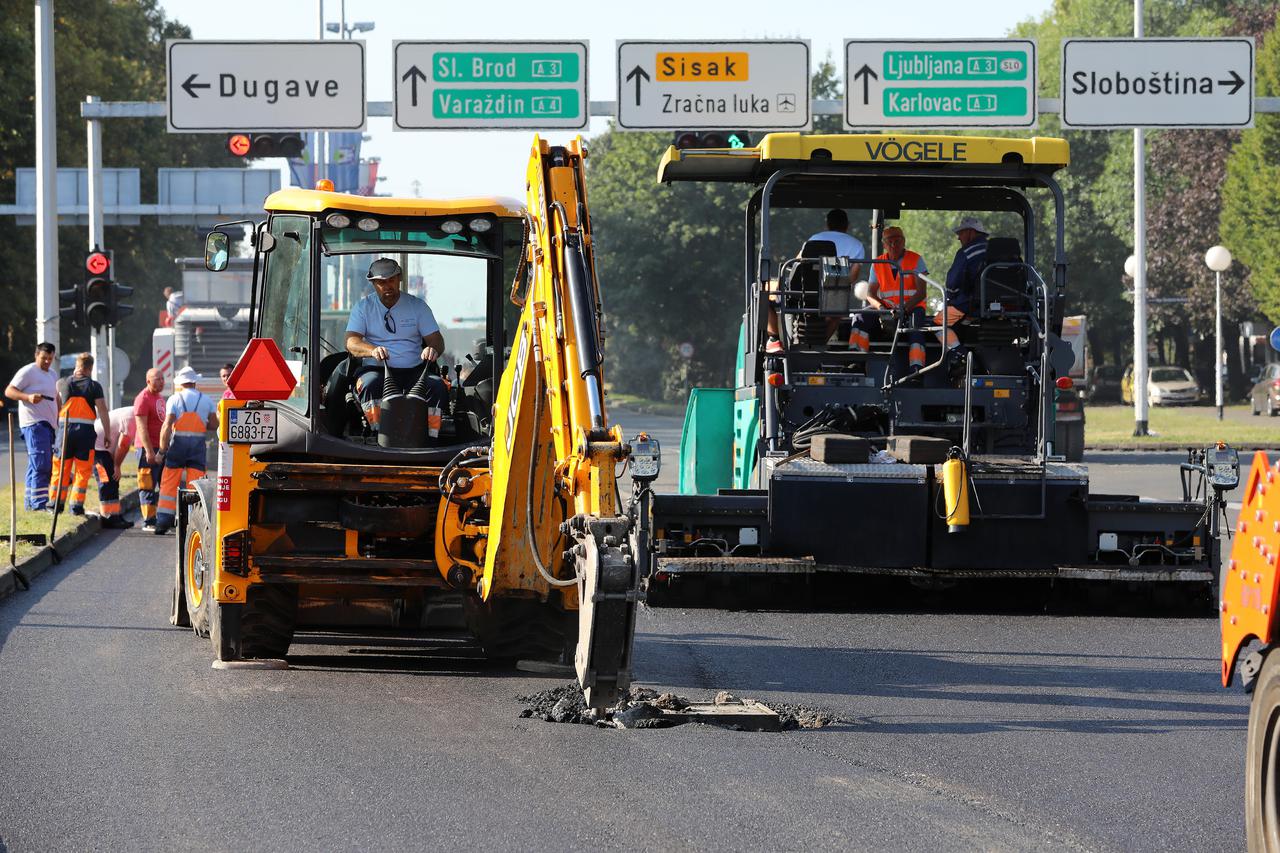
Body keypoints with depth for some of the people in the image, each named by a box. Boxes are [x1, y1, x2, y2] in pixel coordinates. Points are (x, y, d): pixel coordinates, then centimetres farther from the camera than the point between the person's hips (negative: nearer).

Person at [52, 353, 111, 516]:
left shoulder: (63, 383, 6)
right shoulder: (94, 386, -2)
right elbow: (103, 411, -6)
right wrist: (108, 434, -1)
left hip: (65, 428, 2)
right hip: (85, 430, -2)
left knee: (61, 469, 9)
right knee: (82, 471, 4)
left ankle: (57, 502, 10)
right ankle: (76, 505, 0)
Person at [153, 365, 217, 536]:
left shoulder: (174, 399, -2)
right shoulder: (206, 400, 6)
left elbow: (167, 426, -9)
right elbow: (214, 425, 8)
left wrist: (162, 450, -7)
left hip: (178, 442, -2)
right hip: (198, 444, 2)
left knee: (169, 484, 4)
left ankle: (163, 523, 1)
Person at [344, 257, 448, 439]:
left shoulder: (417, 306, 12)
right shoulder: (363, 307, 9)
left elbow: (437, 340, 8)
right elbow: (351, 342, -3)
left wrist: (433, 349, -20)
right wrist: (373, 350, -27)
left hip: (413, 371, 1)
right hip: (377, 369, -1)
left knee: (436, 386, -30)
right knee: (369, 383, -36)